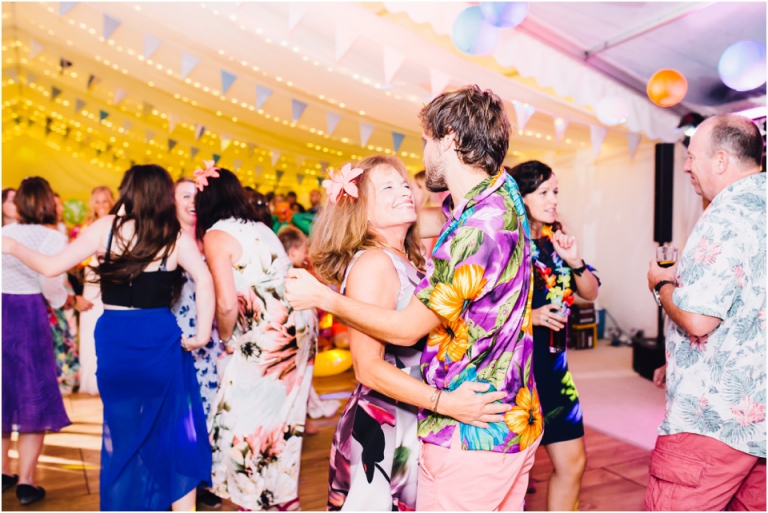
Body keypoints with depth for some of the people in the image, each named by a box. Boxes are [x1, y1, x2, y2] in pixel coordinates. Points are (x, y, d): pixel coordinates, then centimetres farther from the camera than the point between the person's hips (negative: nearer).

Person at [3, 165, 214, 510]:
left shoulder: (107, 227, -2)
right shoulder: (176, 236, -4)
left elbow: (51, 267, 0)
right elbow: (204, 281, -18)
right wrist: (202, 333, -12)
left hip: (114, 339, 2)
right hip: (160, 339, -2)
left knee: (123, 430, 20)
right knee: (174, 431, 12)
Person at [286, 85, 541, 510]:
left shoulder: (478, 230, -27)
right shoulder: (502, 194, 1)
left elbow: (405, 329, -18)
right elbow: (427, 222, 13)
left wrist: (322, 297, -7)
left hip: (471, 435, -8)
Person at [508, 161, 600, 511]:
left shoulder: (556, 240, 7)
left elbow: (590, 292, 9)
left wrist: (574, 261, -7)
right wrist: (529, 316, -24)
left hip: (552, 364, 7)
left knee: (573, 462, 14)